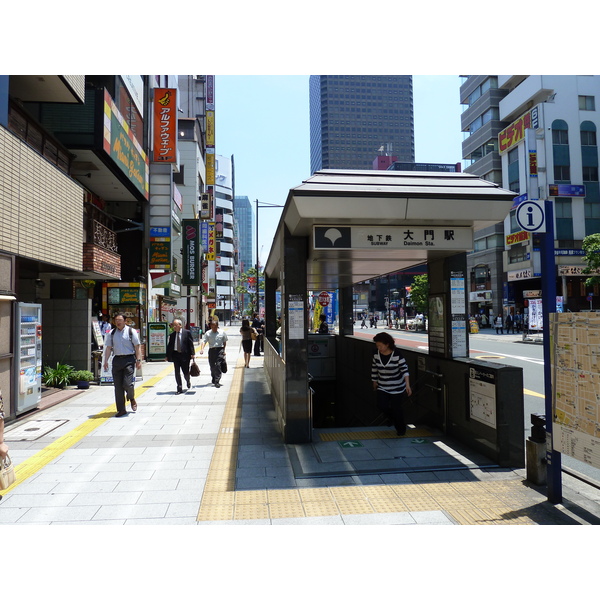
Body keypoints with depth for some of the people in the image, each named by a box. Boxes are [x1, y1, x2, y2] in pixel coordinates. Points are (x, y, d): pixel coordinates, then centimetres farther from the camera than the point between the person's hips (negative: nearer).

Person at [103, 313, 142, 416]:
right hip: (117, 360, 4)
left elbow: (137, 346, -2)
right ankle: (121, 410, 14)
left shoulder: (131, 331, 0)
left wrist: (138, 360, -9)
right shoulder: (112, 333, 11)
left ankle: (132, 399, 23)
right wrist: (106, 361, 2)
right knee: (117, 386, 4)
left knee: (128, 384, -11)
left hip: (129, 359, -4)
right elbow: (108, 348, 12)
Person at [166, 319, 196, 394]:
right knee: (177, 373, 2)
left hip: (185, 355, -3)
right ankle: (179, 388, 11)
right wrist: (168, 356, 4)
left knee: (186, 372, 4)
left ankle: (188, 382, 36)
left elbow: (191, 343, -4)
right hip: (175, 355, 3)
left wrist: (192, 353, -10)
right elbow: (169, 346, 9)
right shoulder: (172, 335, 6)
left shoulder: (187, 332, -3)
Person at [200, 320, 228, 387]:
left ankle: (217, 381, -10)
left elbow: (224, 342, 12)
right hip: (211, 350, 2)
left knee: (218, 365, -12)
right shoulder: (208, 333, 1)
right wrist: (202, 349, -24)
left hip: (220, 350, -2)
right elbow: (204, 341, -9)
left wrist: (224, 350, 8)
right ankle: (214, 380, 32)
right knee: (212, 366, 10)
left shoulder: (222, 333, 3)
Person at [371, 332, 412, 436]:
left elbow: (404, 369, -22)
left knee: (396, 407, 1)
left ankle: (401, 428, 29)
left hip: (397, 386, -4)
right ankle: (395, 420, 27)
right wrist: (374, 382, 15)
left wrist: (407, 385, -32)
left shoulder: (397, 353, -20)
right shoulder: (376, 353, -7)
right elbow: (374, 368, 7)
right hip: (382, 387, 4)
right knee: (382, 405, -6)